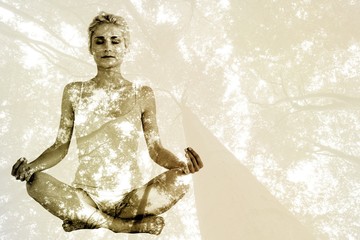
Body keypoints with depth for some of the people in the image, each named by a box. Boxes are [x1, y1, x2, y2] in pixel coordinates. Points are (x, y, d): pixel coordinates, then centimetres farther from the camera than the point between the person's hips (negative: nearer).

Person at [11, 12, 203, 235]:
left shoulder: (142, 95, 5)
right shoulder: (74, 92, 8)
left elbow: (155, 149, 2)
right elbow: (60, 147, 6)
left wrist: (181, 164, -20)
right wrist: (32, 165, -15)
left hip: (131, 198, 0)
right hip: (85, 197, 0)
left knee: (181, 179, -28)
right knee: (36, 181, -28)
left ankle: (86, 219, -17)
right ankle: (129, 225, -22)